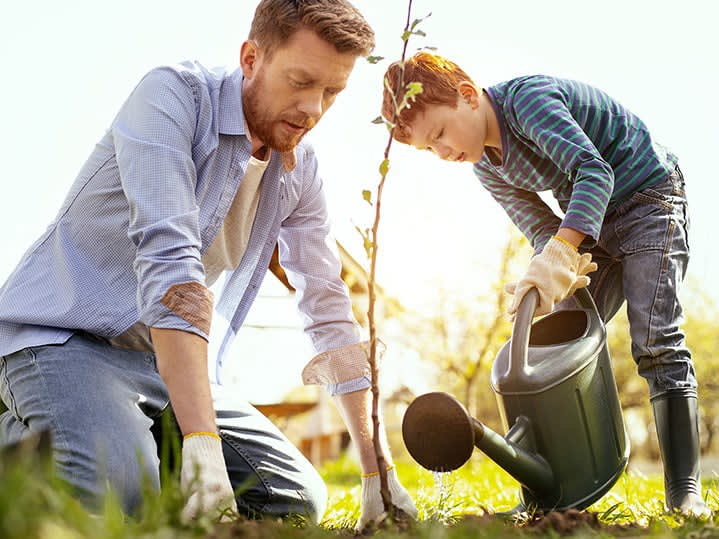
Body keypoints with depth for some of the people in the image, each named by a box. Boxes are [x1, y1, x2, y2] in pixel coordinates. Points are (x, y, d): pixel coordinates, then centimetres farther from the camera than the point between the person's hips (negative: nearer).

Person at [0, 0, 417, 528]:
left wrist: (378, 468, -3)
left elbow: (330, 312, 3)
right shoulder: (173, 94, -18)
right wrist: (202, 439, -38)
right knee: (117, 493, -32)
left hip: (173, 361, 6)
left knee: (300, 500, -3)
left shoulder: (300, 171, 1)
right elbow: (167, 256, -31)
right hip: (65, 336, -6)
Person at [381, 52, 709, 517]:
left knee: (656, 343, -17)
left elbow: (593, 171, -36)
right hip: (588, 227, 8)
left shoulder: (527, 97, -25)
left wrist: (559, 253, -48)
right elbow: (542, 229, -6)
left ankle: (685, 492, -12)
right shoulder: (488, 169, 0)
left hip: (649, 195, -8)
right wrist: (561, 268, -30)